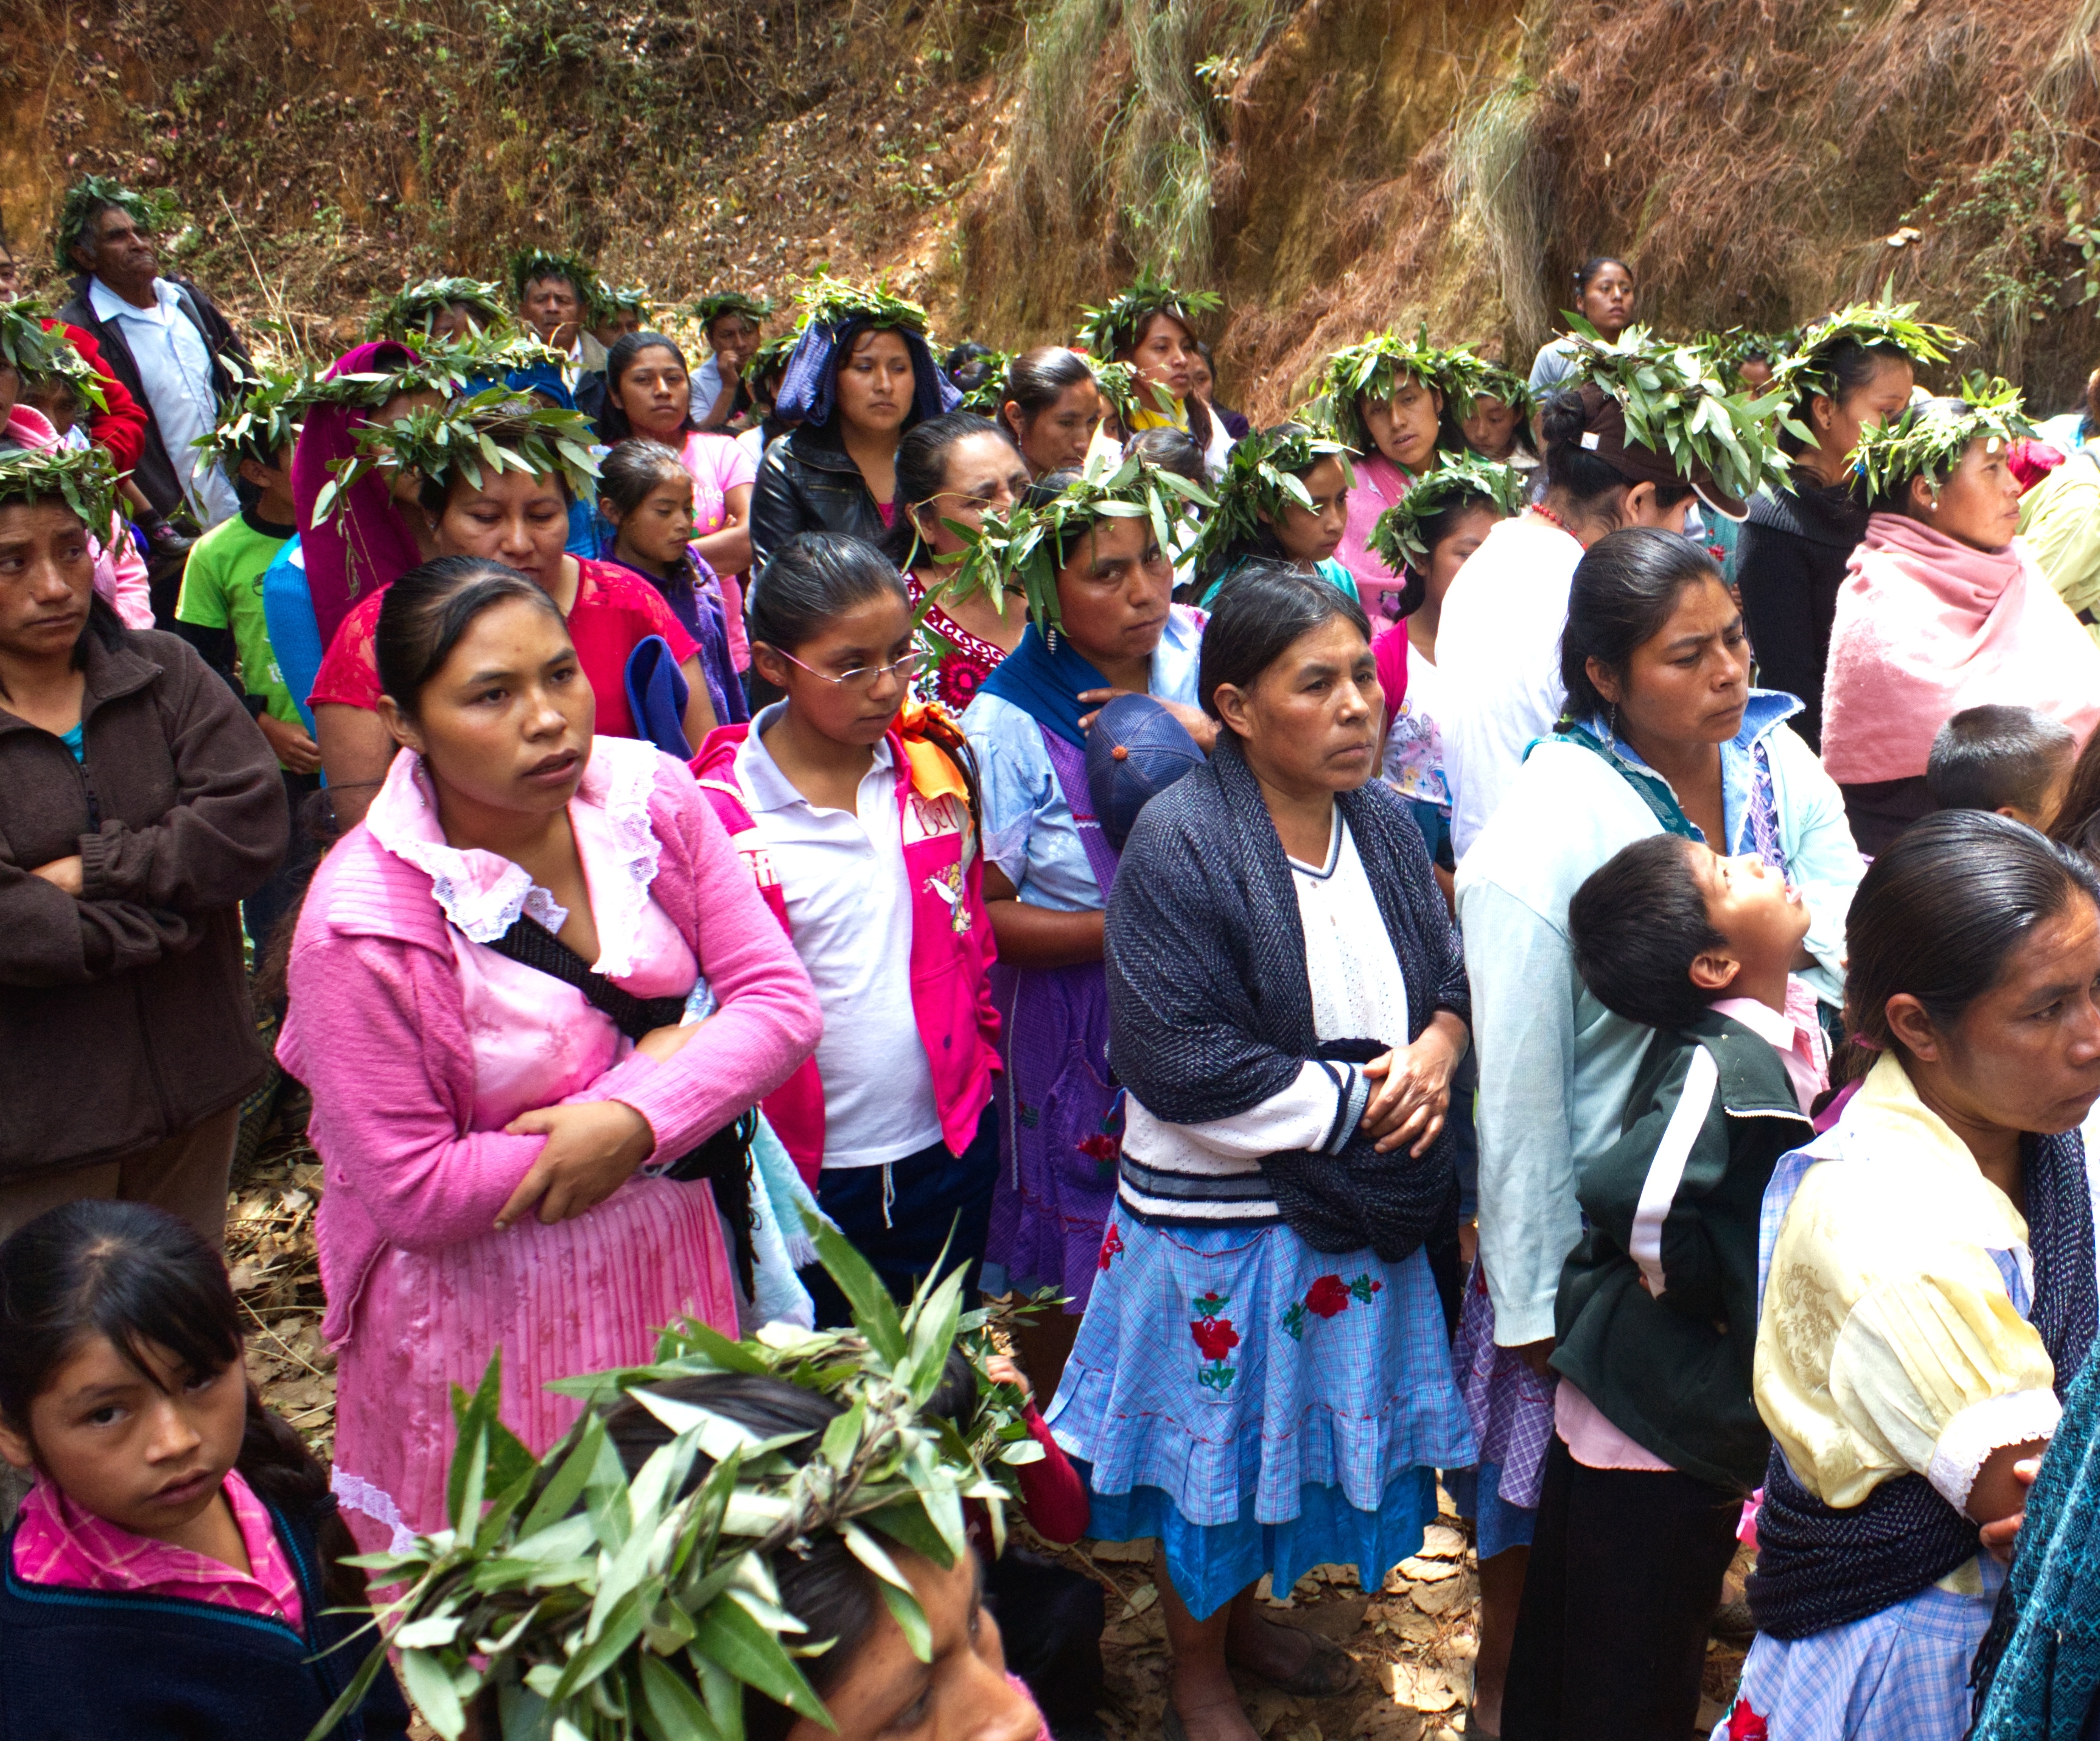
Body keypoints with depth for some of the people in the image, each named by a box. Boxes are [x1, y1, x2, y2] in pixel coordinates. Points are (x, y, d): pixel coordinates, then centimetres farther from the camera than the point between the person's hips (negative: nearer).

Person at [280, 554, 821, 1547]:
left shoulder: (649, 796, -9)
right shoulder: (362, 924, -22)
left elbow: (782, 1001, -8)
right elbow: (416, 1197, -20)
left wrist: (637, 1121, -25)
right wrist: (658, 1068, -17)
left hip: (673, 1271, 4)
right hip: (488, 1327, -4)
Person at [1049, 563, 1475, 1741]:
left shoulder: (1383, 824, 1)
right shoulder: (1179, 841, -20)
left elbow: (1451, 978, 11)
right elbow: (1181, 1063, -25)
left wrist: (1436, 1050, -12)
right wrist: (1357, 1102, -19)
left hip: (1357, 1212, 6)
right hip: (1218, 1216, -6)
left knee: (1308, 1430, 22)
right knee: (1219, 1442, 13)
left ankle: (1246, 1615, 49)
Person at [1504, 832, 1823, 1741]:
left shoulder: (1797, 1039, 0)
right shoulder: (1726, 1066, -26)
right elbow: (1629, 1195, -40)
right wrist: (1707, 1291, -21)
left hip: (1708, 1425, 8)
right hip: (1649, 1432, -8)